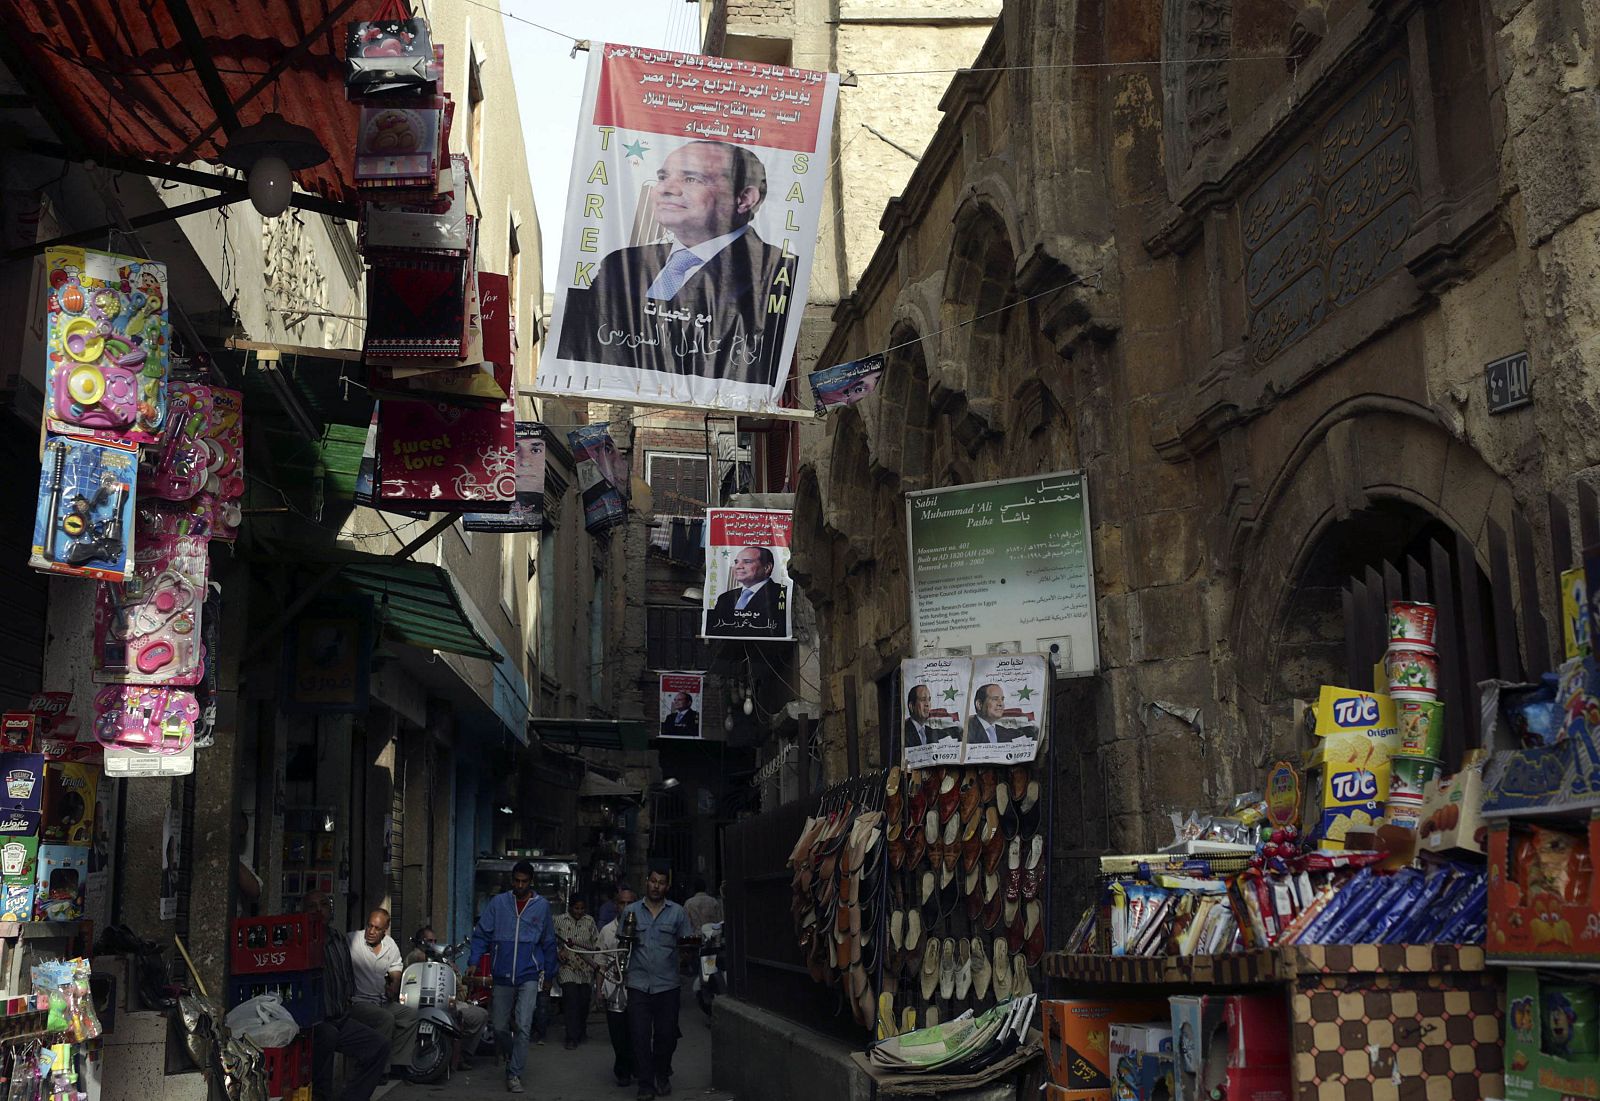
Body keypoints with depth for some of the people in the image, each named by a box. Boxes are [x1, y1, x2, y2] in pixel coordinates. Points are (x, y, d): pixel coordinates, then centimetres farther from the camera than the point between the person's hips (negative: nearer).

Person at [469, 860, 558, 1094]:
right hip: (502, 976, 1)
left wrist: (548, 975, 13)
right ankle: (511, 1056, 36)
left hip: (529, 976, -1)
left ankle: (514, 1073, -4)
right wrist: (474, 961, -10)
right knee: (500, 1027, 9)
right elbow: (482, 934, 2)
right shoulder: (498, 902, 2)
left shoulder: (541, 906, 4)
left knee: (523, 1026, -12)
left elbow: (548, 943, 11)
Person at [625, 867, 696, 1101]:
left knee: (666, 1035, 7)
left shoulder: (677, 912, 5)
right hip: (639, 984, 0)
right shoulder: (631, 911, 6)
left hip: (667, 984, 0)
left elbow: (687, 941, 4)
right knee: (640, 1035, -4)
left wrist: (693, 940, -14)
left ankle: (662, 1077, 29)